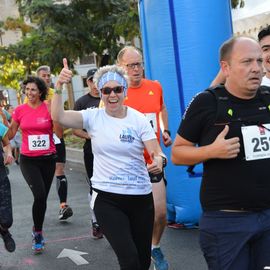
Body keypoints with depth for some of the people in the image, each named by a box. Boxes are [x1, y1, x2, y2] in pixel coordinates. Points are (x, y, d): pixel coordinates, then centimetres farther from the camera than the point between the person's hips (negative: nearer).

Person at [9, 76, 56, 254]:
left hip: (48, 159, 1)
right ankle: (38, 233, 2)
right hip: (28, 160, -1)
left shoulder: (49, 108, -4)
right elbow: (10, 134, 6)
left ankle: (37, 231, 33)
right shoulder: (20, 110, 0)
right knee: (40, 195, -18)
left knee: (43, 197, 10)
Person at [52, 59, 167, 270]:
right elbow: (58, 116, -15)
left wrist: (159, 161, -30)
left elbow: (157, 153, -8)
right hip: (107, 199, -1)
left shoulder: (138, 119, -3)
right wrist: (59, 87, -27)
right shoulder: (93, 117, -2)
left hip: (141, 197, 2)